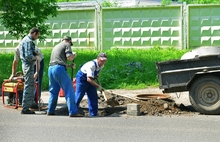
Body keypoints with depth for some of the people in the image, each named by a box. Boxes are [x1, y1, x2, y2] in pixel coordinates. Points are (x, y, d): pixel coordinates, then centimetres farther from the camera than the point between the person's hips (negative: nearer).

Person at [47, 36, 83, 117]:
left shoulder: (56, 46, 29)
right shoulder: (67, 45, 6)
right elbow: (69, 57, -9)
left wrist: (69, 66, 31)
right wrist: (74, 55, 11)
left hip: (51, 68, 8)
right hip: (59, 69, -8)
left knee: (53, 91, 18)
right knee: (69, 91, -6)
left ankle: (50, 111, 20)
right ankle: (73, 112, -12)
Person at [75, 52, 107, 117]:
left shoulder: (101, 66, -8)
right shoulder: (92, 65, -34)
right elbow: (89, 79, -37)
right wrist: (98, 86, -34)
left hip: (90, 80, 8)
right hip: (82, 78, -8)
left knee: (93, 96, 3)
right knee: (78, 96, -8)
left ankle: (93, 114, 8)